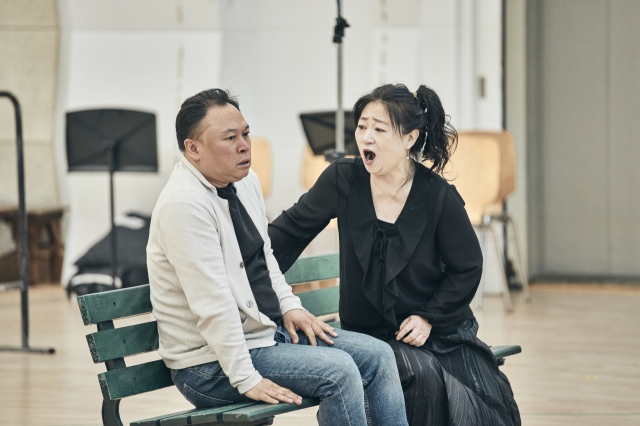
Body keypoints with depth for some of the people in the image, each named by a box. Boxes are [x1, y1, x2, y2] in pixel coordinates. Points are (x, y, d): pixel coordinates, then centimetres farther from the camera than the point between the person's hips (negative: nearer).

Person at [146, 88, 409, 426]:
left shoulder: (245, 181, 6)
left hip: (270, 330, 9)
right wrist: (247, 380, -26)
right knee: (338, 372, -22)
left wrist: (289, 306, 8)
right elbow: (213, 303, -26)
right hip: (212, 365, -9)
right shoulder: (184, 205, -23)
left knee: (377, 356, 0)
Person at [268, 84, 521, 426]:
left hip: (440, 329, 0)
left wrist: (430, 318, -8)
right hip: (371, 332, 0)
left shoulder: (439, 196, -11)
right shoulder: (343, 180, -8)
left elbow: (466, 268, 0)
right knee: (423, 373, -28)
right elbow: (290, 231, 3)